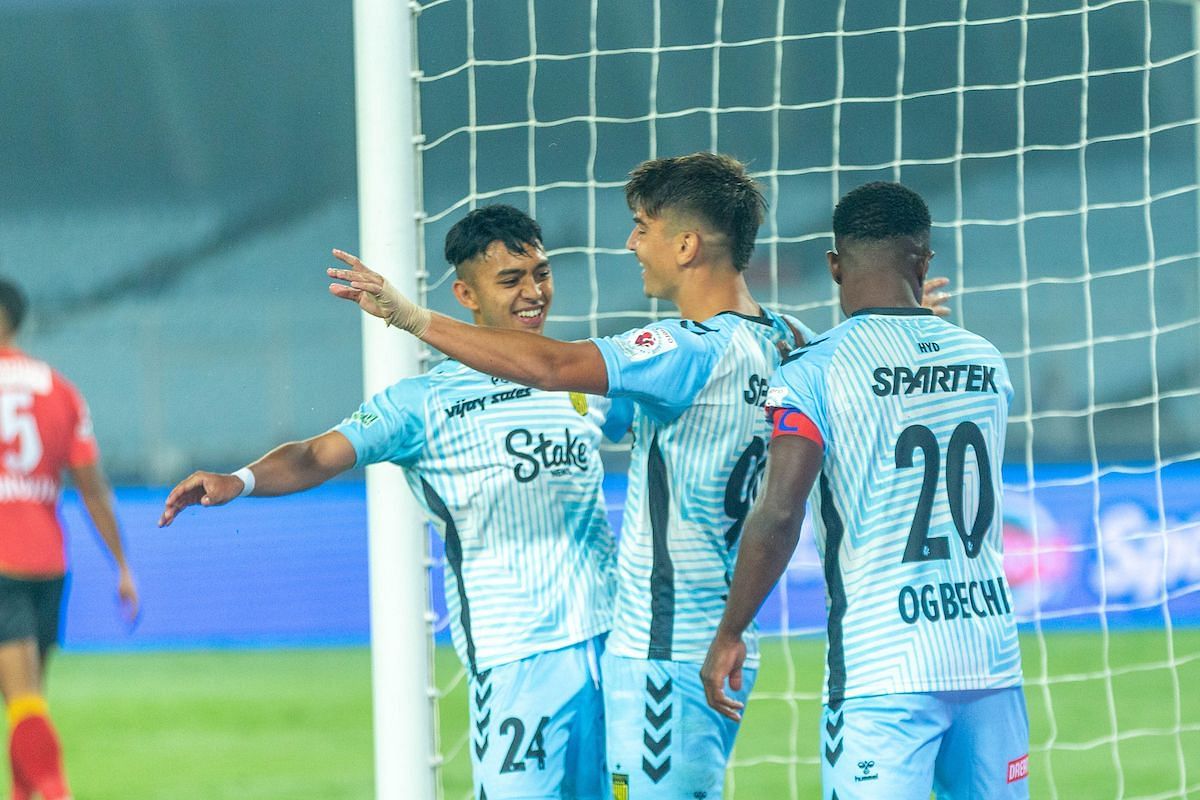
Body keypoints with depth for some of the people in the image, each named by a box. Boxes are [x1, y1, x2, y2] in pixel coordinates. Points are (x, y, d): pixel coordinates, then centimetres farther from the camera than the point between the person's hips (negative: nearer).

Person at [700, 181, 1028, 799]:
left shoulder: (816, 372, -6)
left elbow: (779, 513, -14)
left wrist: (729, 636, -4)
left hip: (882, 670, -5)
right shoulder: (985, 361, 10)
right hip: (992, 655, 5)